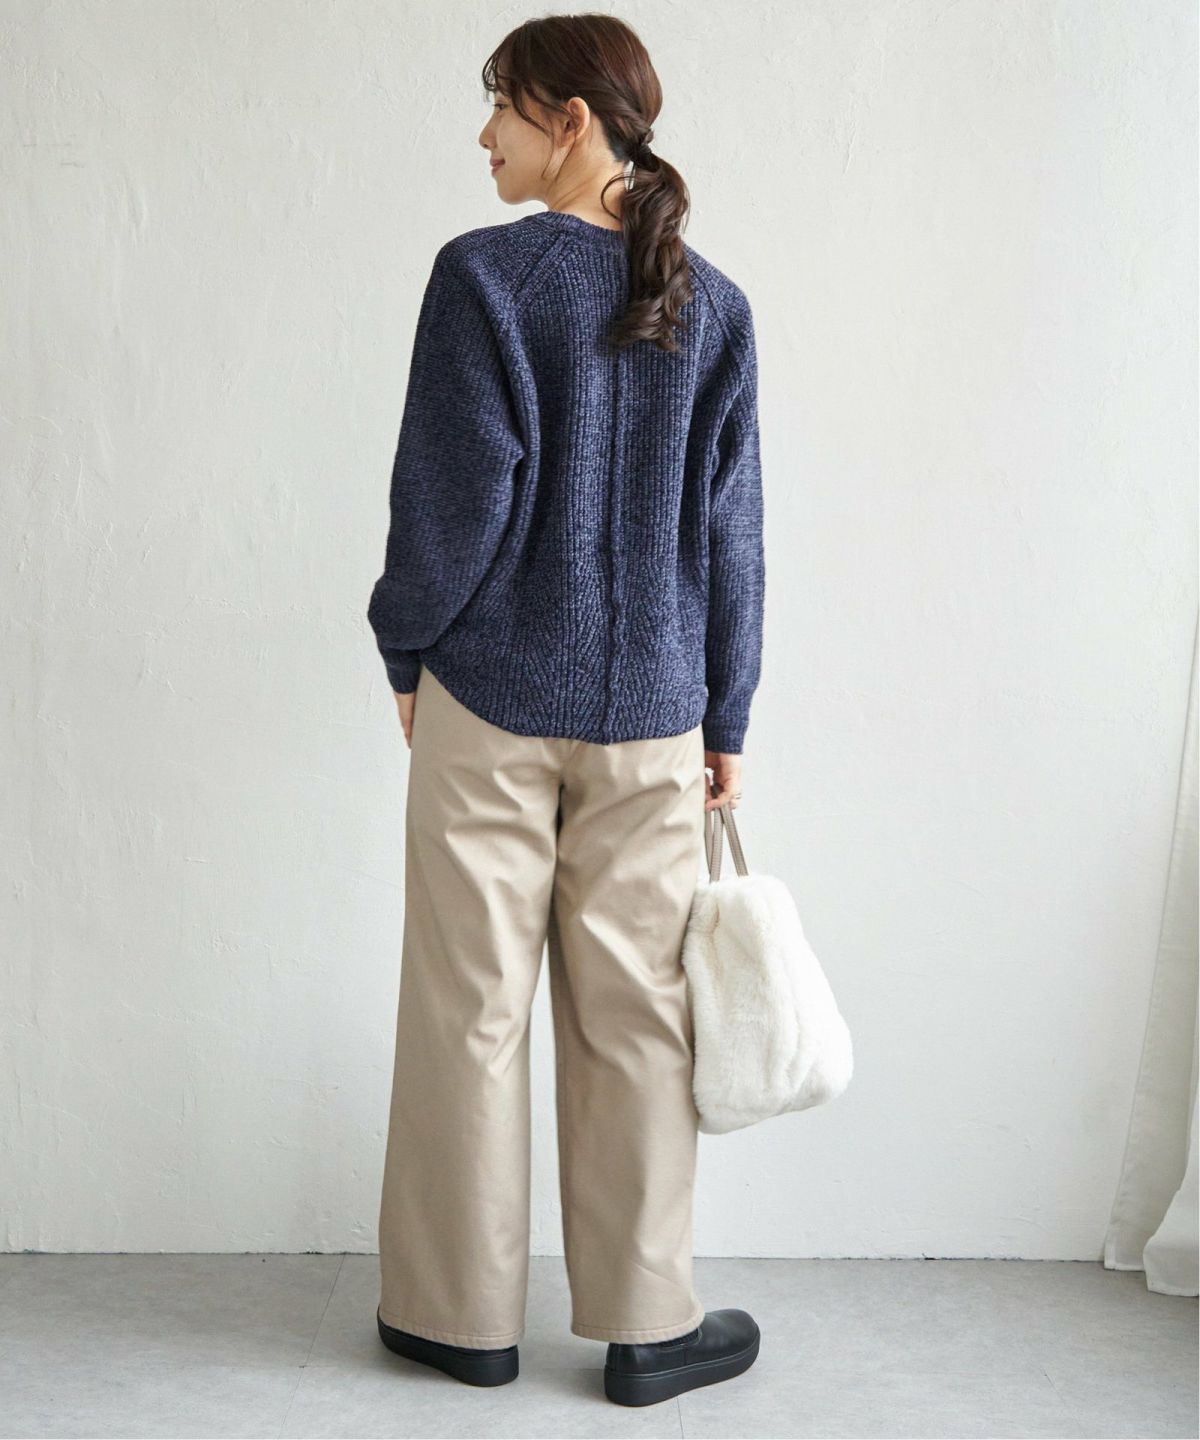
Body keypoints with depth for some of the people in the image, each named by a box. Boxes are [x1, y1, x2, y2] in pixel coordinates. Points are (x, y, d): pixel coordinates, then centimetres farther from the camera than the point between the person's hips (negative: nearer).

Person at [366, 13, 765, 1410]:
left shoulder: (483, 274, -10)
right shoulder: (712, 305, 3)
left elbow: (454, 499, -11)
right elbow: (730, 530, 5)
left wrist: (405, 647, 5)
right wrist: (726, 721, 11)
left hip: (491, 701, -3)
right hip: (651, 716, 3)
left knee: (469, 1008, 9)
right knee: (636, 1013, 10)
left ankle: (462, 1312, 22)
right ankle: (646, 1324, 20)